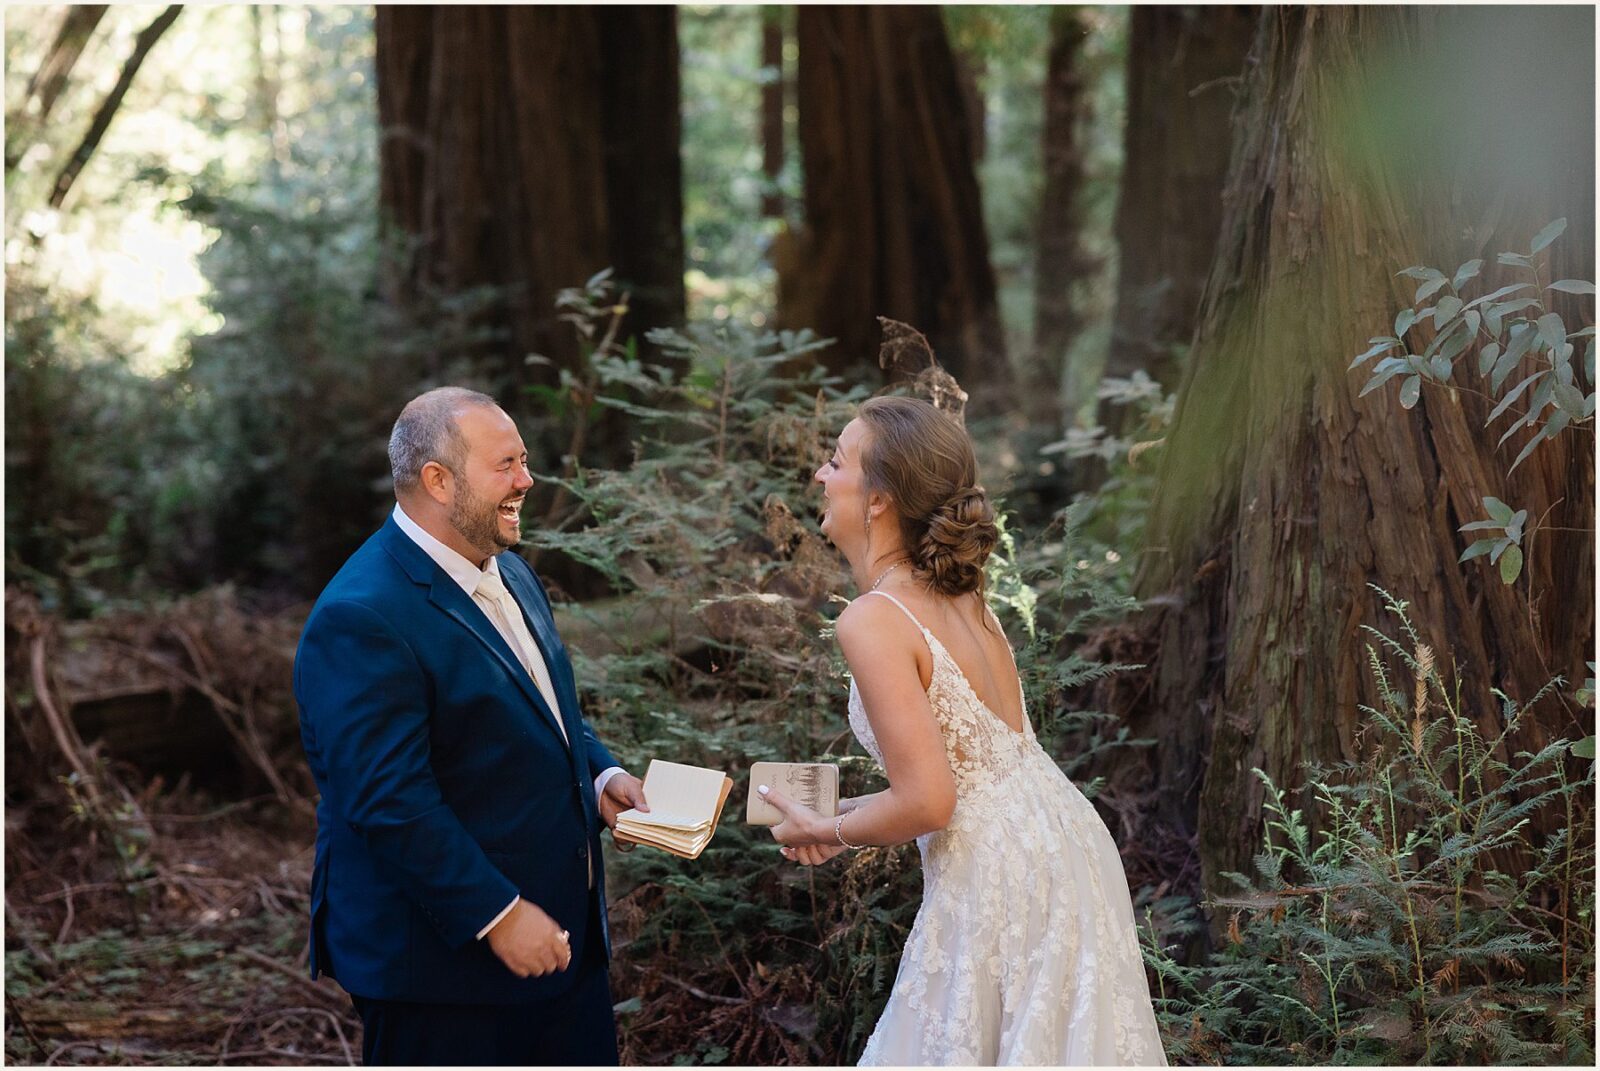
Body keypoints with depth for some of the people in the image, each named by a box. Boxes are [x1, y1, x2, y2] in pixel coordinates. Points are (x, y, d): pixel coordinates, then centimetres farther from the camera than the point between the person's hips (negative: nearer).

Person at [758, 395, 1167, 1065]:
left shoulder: (872, 621, -17)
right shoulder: (959, 599, 8)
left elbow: (926, 803, -20)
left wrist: (827, 832, -2)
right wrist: (848, 816, 17)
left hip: (996, 879, -9)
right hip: (1058, 852, 9)